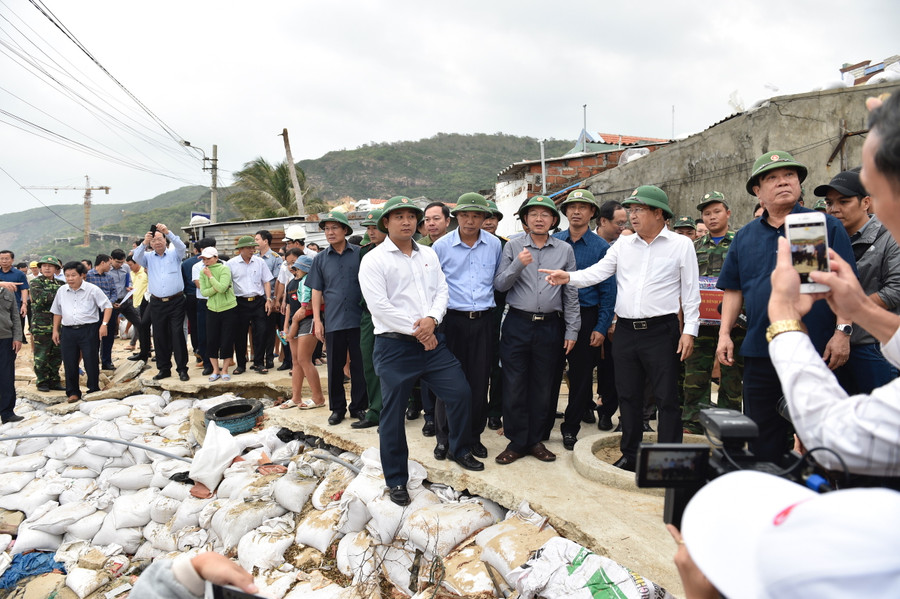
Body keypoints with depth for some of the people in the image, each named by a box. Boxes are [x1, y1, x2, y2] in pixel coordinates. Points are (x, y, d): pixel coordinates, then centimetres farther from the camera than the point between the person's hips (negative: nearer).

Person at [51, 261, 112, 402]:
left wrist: (104, 324, -14)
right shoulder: (62, 291, 11)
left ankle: (94, 390, 13)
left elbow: (107, 306, -3)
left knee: (91, 363, 0)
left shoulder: (92, 289, -3)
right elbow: (57, 311, 21)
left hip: (89, 330, -4)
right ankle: (73, 392, 18)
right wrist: (55, 330, 17)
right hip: (67, 331, 4)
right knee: (69, 363, 6)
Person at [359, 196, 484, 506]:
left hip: (432, 340, 5)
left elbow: (442, 290, 7)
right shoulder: (374, 260, -6)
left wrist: (431, 319, -12)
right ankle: (396, 480, 21)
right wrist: (416, 331, -12)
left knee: (461, 392, 7)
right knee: (393, 413, 4)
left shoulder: (429, 254, 12)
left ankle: (459, 450, 34)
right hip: (395, 345, -5)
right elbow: (379, 306, -14)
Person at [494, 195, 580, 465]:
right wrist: (518, 265, -18)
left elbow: (571, 294, 7)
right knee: (514, 385, 1)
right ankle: (516, 442, 16)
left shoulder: (565, 250, 6)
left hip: (549, 326, 1)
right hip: (517, 324, -1)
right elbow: (499, 285, -2)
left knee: (541, 387, 10)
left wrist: (572, 330, 4)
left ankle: (535, 440, 25)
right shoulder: (513, 246, 2)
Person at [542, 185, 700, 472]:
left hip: (661, 330, -4)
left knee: (667, 398, 1)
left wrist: (689, 330, -6)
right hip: (626, 330, 4)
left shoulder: (681, 245, 1)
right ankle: (630, 454, 26)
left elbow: (690, 290, 0)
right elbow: (598, 272, 3)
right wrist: (569, 277, -15)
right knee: (628, 396, 12)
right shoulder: (623, 245, 11)